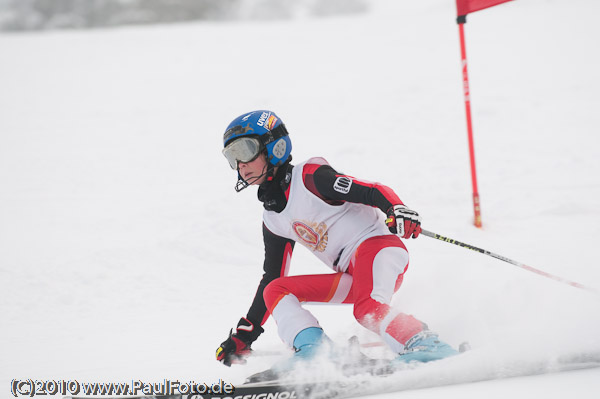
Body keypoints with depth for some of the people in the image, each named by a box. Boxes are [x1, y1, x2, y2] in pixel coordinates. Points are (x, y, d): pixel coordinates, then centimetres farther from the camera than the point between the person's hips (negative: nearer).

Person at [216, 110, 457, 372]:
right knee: (274, 291, -5)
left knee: (367, 310, -36)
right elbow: (273, 277, 25)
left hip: (377, 245, -8)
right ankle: (313, 351, -24)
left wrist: (397, 210, -35)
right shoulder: (273, 221, 18)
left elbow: (374, 192, -13)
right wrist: (245, 334, 22)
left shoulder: (308, 177, -6)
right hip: (352, 277, 8)